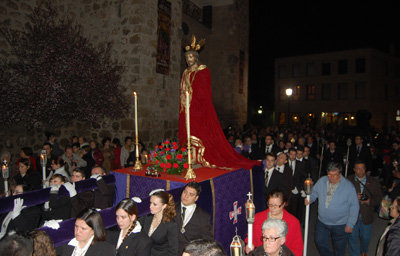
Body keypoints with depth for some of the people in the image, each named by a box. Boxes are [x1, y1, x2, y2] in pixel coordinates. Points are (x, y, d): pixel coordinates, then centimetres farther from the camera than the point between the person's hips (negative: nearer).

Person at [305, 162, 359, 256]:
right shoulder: (321, 181, -5)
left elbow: (354, 206, -9)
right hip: (322, 222, 3)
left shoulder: (348, 186, -14)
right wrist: (309, 199, -15)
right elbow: (314, 193, 8)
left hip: (340, 225, -3)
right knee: (320, 243, 14)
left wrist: (350, 224, -10)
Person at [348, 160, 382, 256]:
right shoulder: (348, 180, -5)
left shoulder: (373, 181, 1)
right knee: (353, 237, 8)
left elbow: (378, 197, 0)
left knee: (366, 237, 17)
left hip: (366, 215, 2)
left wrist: (370, 201, -19)